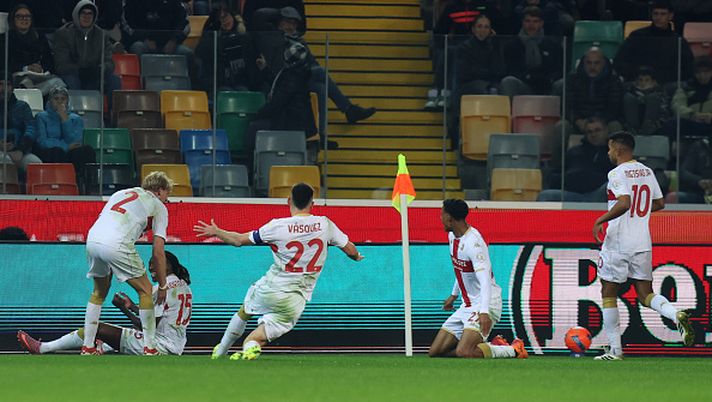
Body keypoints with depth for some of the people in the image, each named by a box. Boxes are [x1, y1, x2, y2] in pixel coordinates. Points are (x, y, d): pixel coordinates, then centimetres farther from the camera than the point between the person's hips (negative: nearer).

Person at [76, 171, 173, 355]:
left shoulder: (121, 193, 33)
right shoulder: (158, 207, 16)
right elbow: (158, 252, 10)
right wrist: (162, 285, 17)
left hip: (92, 238, 6)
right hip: (117, 245, -6)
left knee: (99, 292, 25)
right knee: (145, 291, 10)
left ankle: (87, 347, 24)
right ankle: (150, 348, 9)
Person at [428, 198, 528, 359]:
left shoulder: (473, 242, -22)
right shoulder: (452, 236, 8)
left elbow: (485, 279, -33)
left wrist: (484, 312, -44)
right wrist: (454, 295, 36)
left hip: (485, 304, -10)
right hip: (467, 306, 10)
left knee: (463, 352, -29)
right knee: (434, 352, 2)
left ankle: (514, 350, -6)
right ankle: (494, 345, 13)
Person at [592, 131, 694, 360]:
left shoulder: (617, 174, -13)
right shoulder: (647, 172, 10)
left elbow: (624, 203, -26)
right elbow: (659, 204, 17)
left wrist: (601, 220, -16)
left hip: (617, 244, -6)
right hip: (643, 244, 6)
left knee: (608, 294, 6)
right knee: (646, 294, 9)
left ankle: (615, 349, 5)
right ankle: (676, 316, -21)